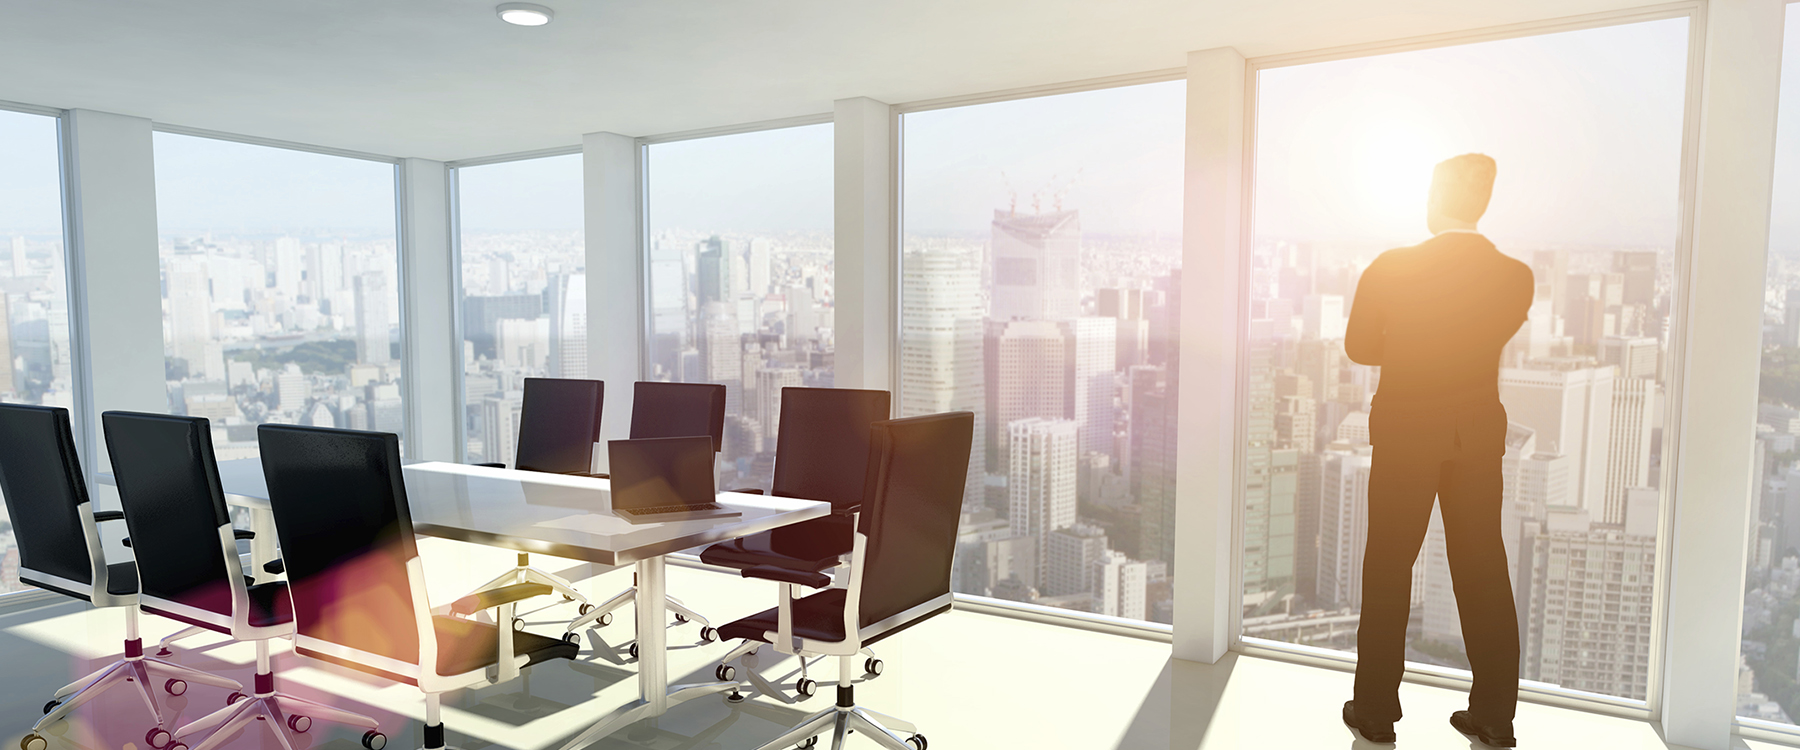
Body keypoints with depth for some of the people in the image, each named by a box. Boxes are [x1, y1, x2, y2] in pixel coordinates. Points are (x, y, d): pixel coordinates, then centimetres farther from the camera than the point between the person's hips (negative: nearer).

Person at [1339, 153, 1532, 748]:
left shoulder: (1391, 268, -13)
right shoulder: (1515, 276, -4)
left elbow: (1359, 346, -1)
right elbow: (1490, 339, 11)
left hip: (1405, 435, -3)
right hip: (1479, 436, 3)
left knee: (1388, 570, 7)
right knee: (1484, 574, 12)